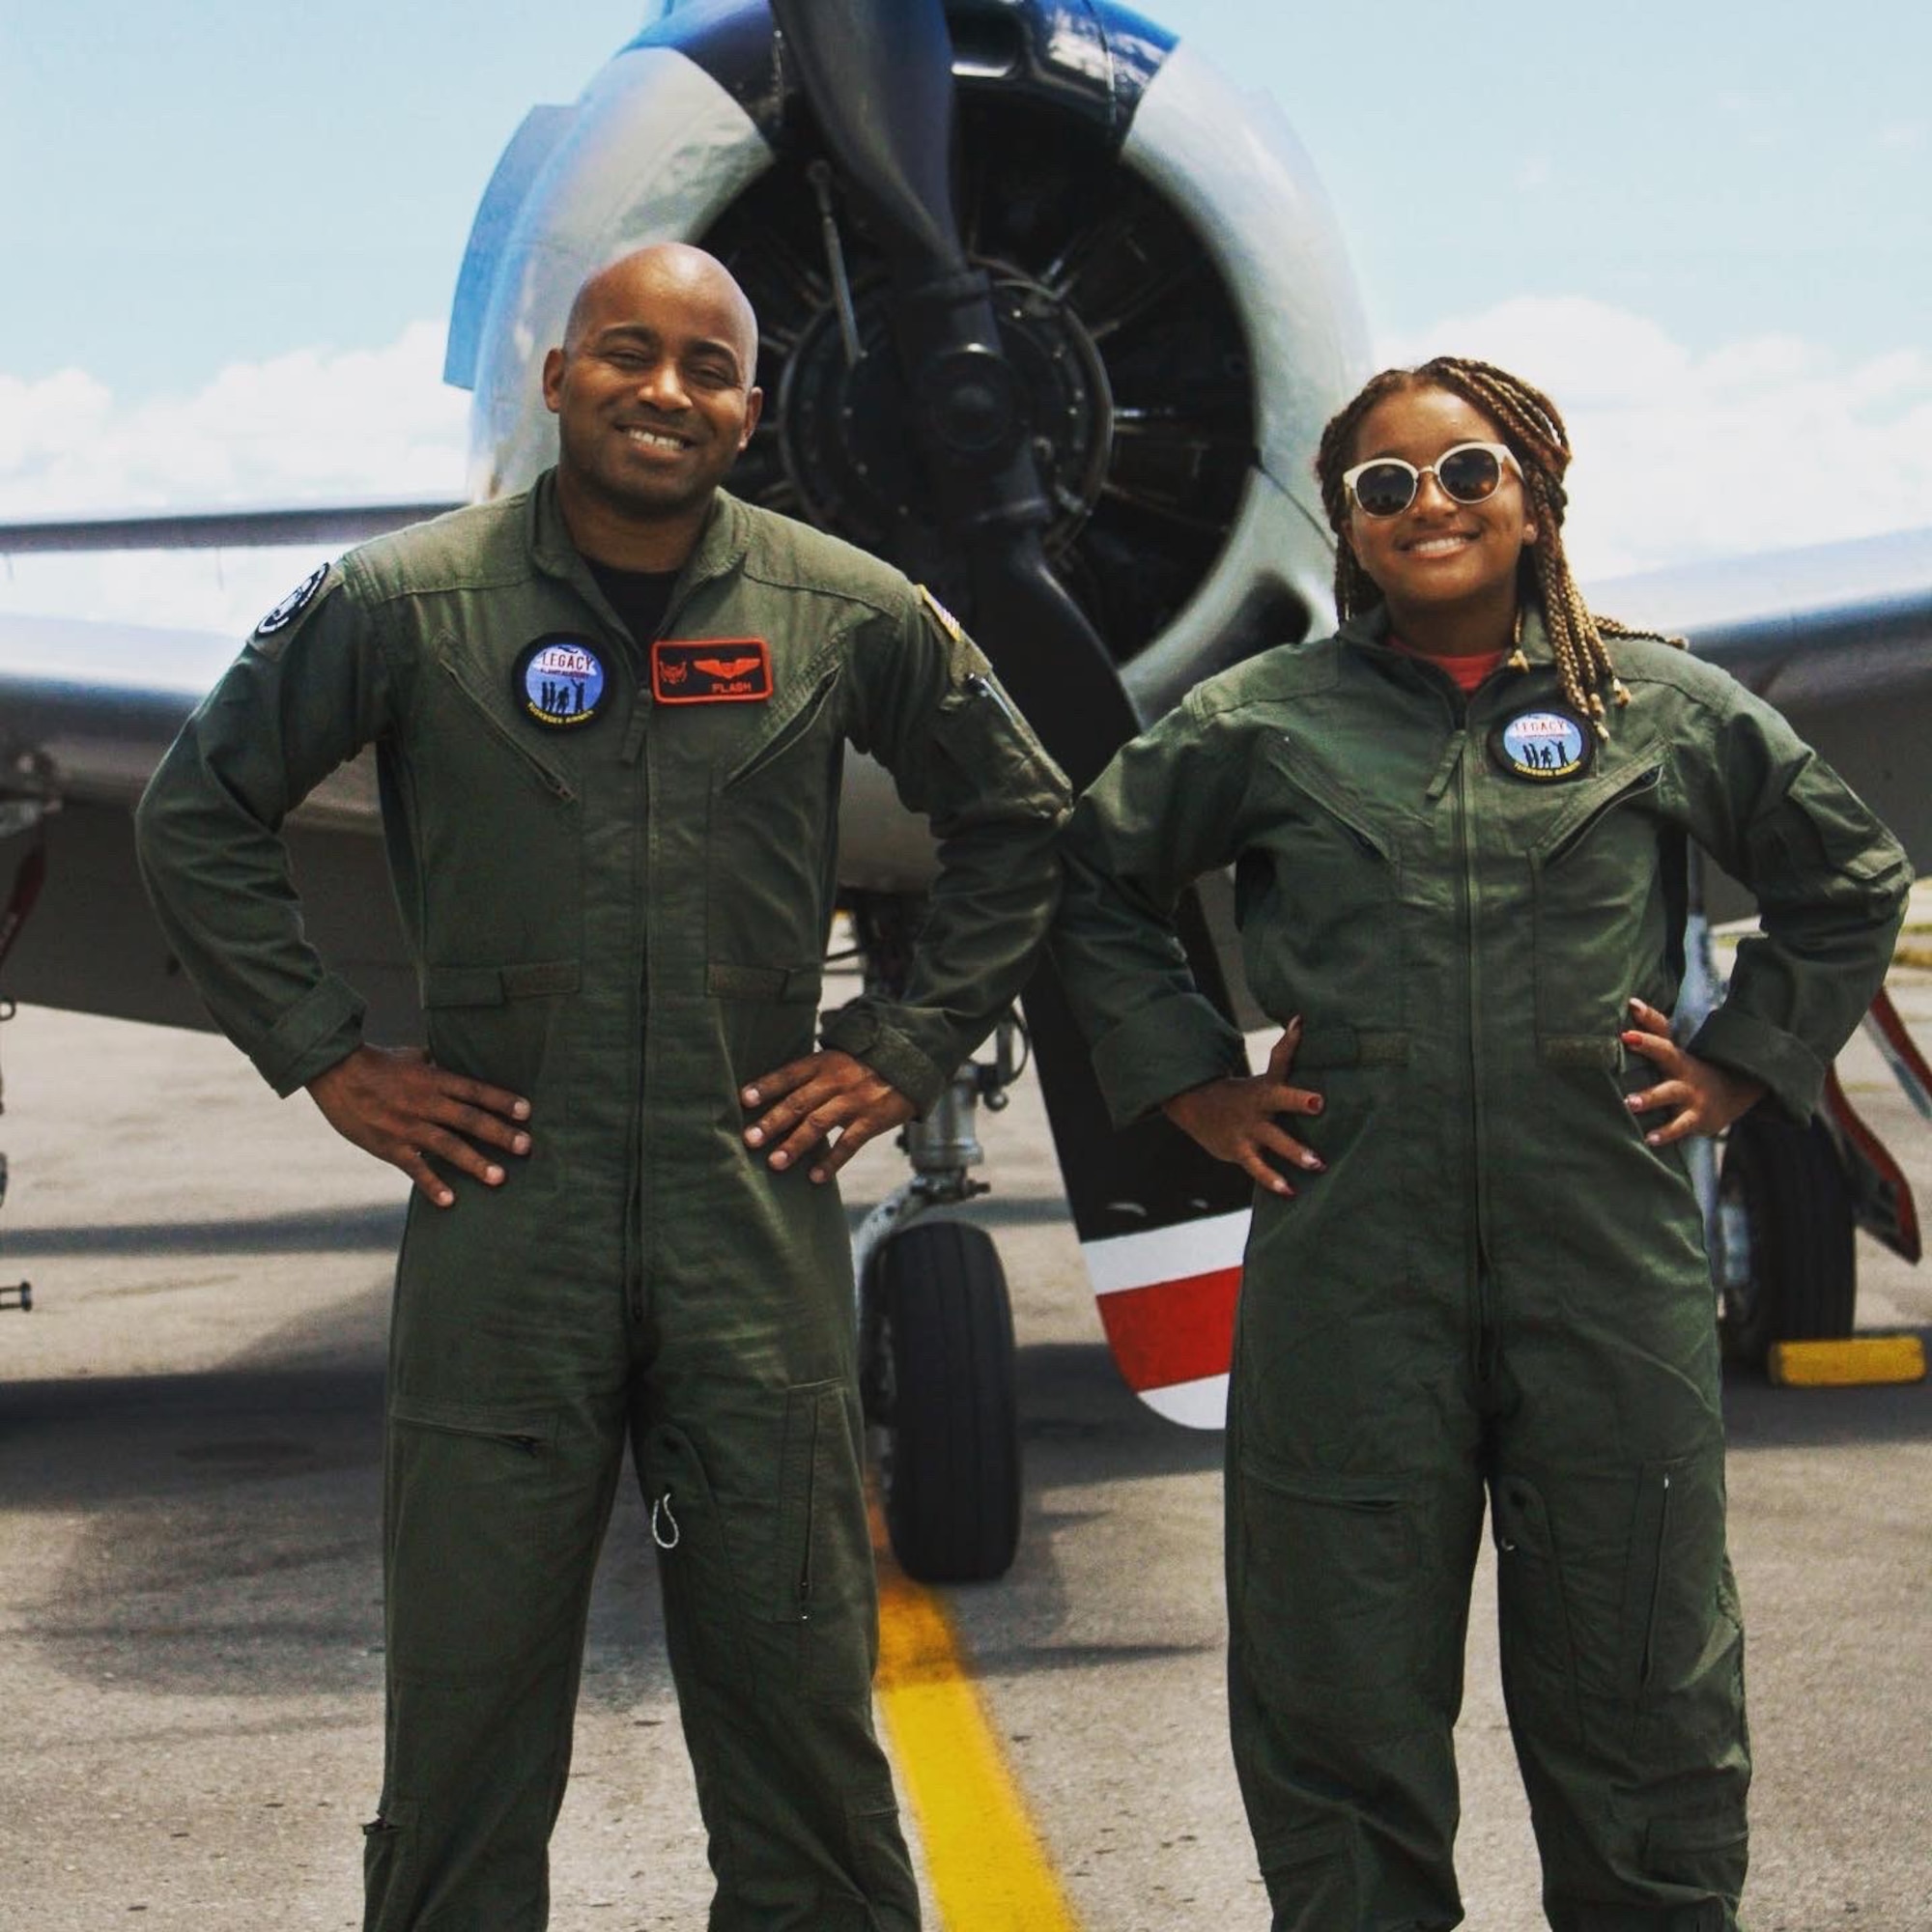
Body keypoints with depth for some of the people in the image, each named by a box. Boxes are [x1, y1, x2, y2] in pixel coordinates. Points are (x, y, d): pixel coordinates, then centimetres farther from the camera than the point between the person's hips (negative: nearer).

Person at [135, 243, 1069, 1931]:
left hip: (755, 1212, 1)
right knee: (468, 1698, 4)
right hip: (503, 1208, -1)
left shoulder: (851, 615, 4)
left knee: (797, 1695, 6)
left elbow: (1016, 822, 18)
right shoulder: (405, 603, 0)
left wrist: (909, 1048, 10)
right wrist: (325, 1054, 3)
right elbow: (199, 817, 9)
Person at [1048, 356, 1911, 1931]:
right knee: (1346, 1684, 5)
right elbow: (1094, 886, 17)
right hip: (1352, 1258, 0)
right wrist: (1192, 1080, 9)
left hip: (1610, 1265, 0)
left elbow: (1853, 876, 17)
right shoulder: (1263, 721, 6)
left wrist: (1745, 1063, 9)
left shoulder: (1665, 708, 7)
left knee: (1635, 1672, 6)